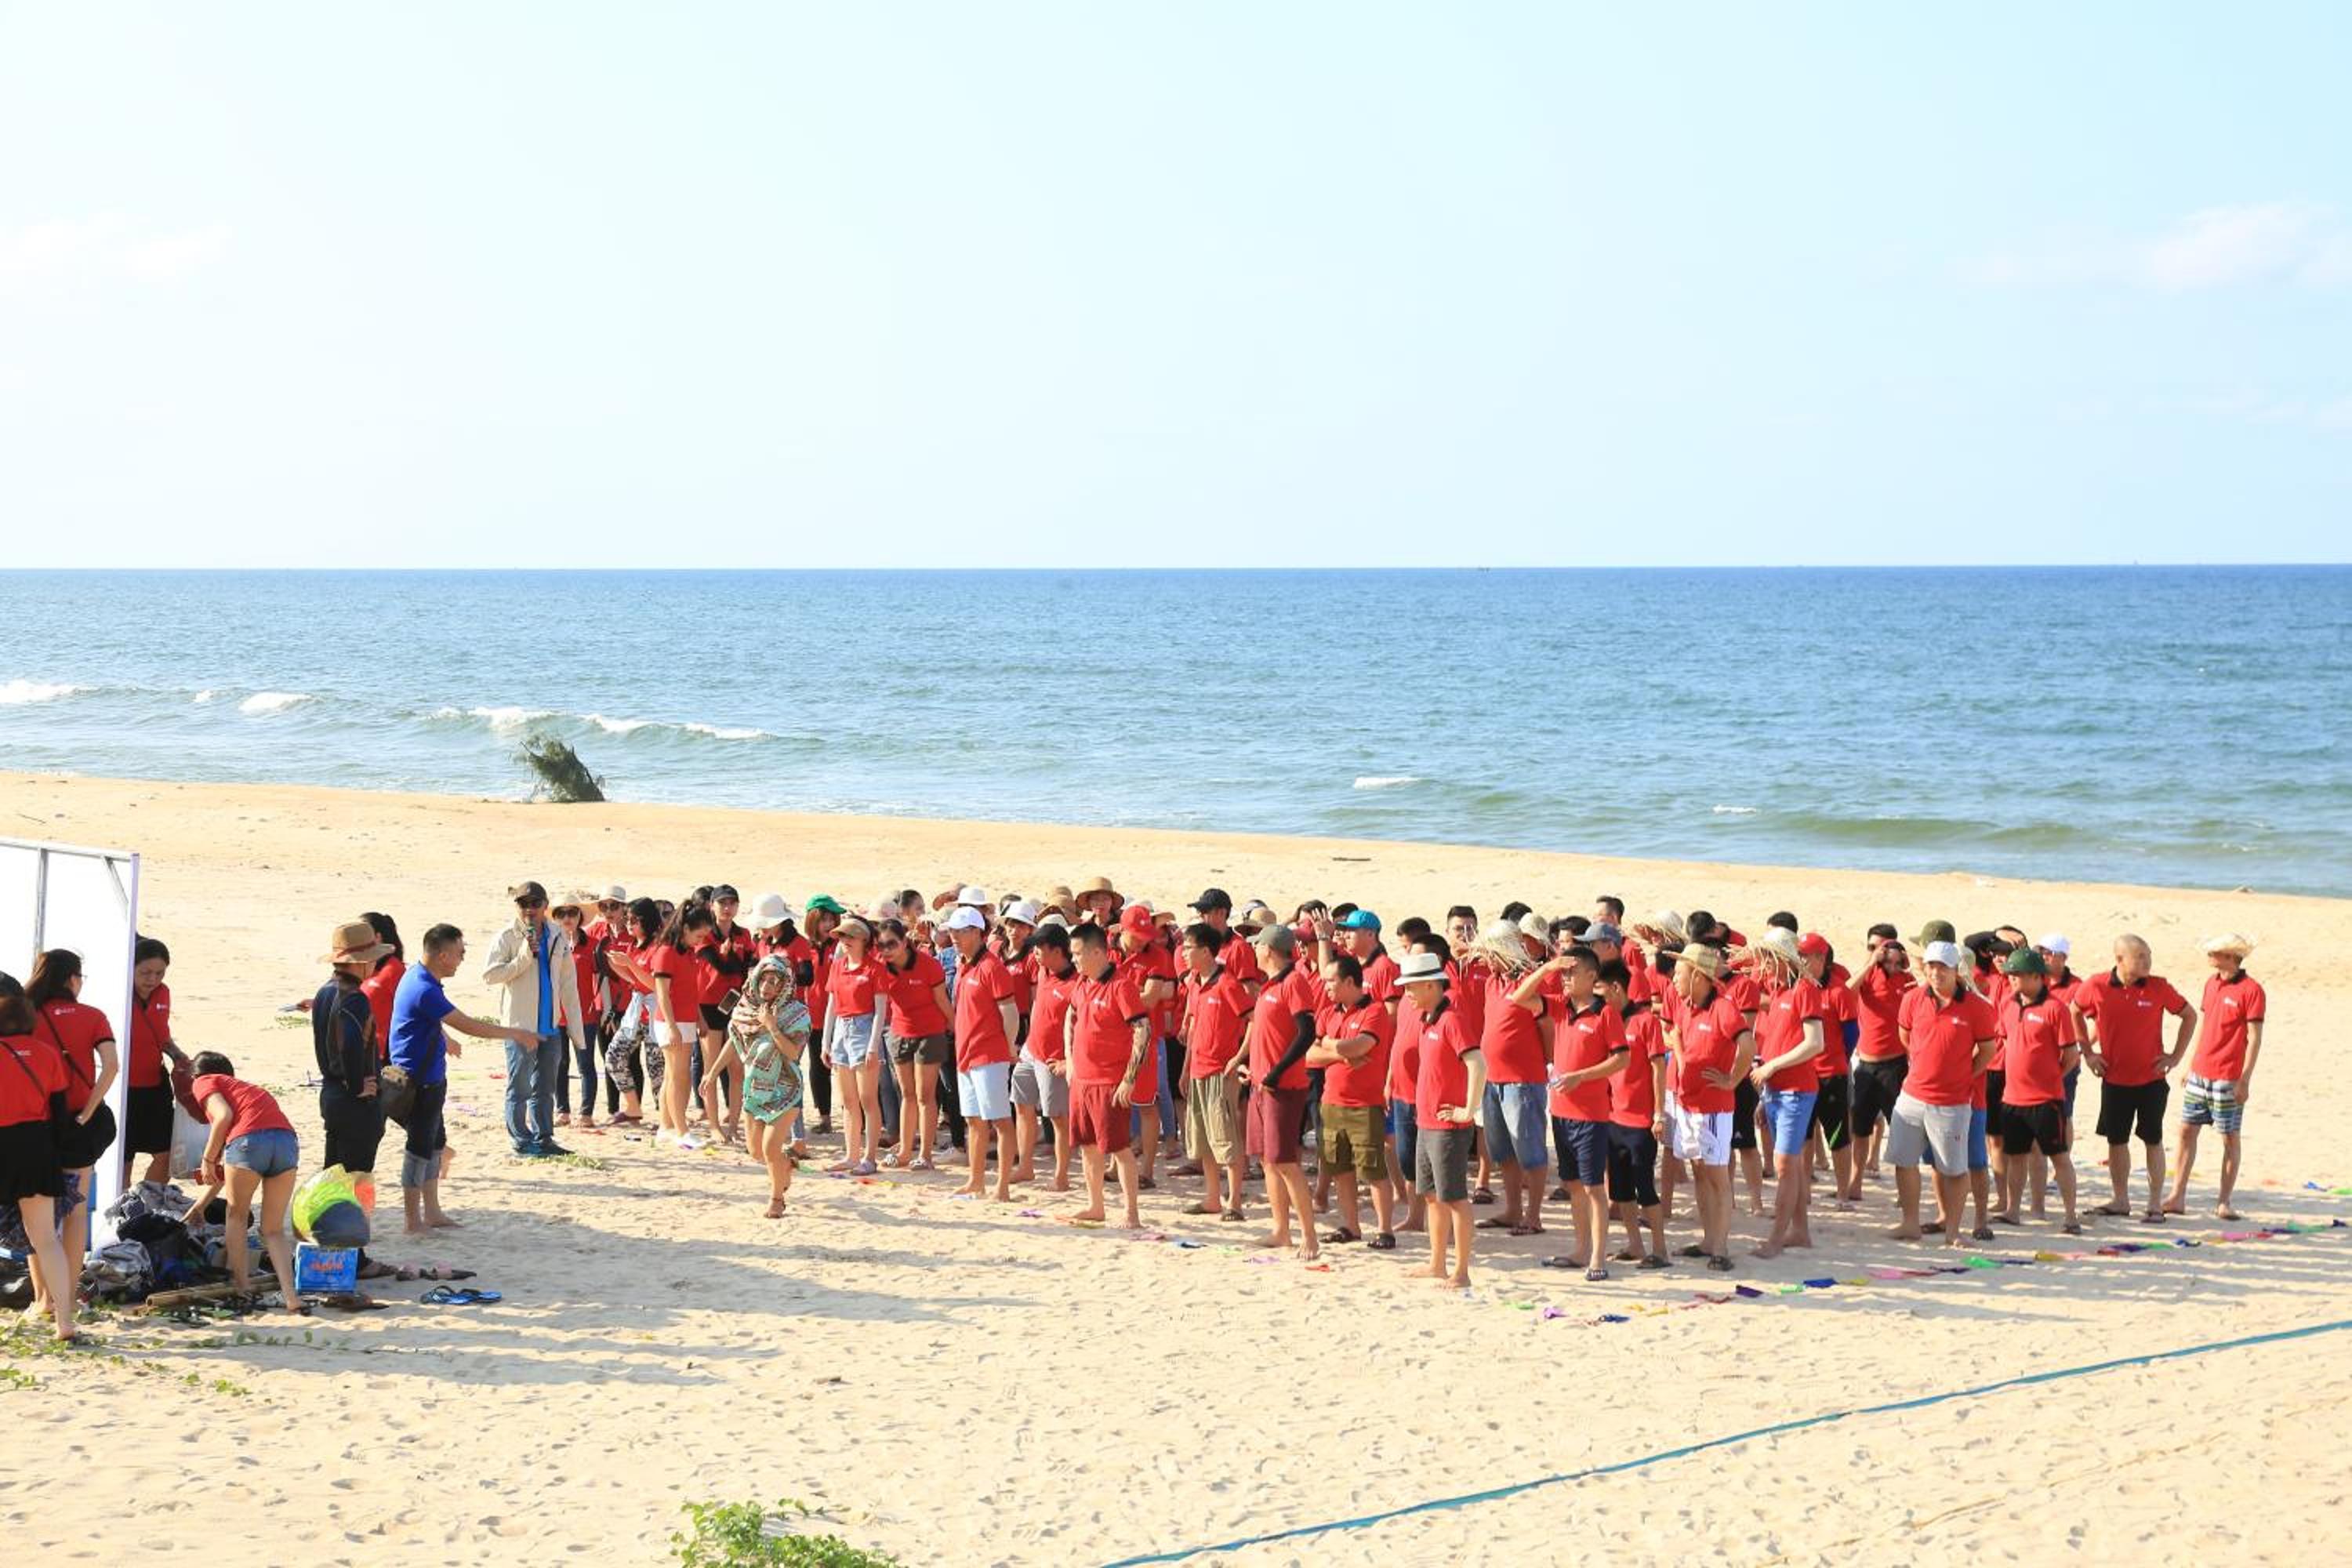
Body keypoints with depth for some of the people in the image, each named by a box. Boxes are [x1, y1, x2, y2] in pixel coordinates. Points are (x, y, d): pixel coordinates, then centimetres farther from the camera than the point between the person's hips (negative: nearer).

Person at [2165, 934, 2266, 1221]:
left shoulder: (2251, 990, -10)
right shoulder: (2212, 983, 11)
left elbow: (2254, 1038, -11)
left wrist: (2245, 1079, -15)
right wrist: (2190, 1066, 18)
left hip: (2228, 1079, -7)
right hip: (2200, 1074, 7)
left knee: (2229, 1138, 2)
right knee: (2186, 1131, 6)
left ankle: (2224, 1203, 8)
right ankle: (2177, 1198, 9)